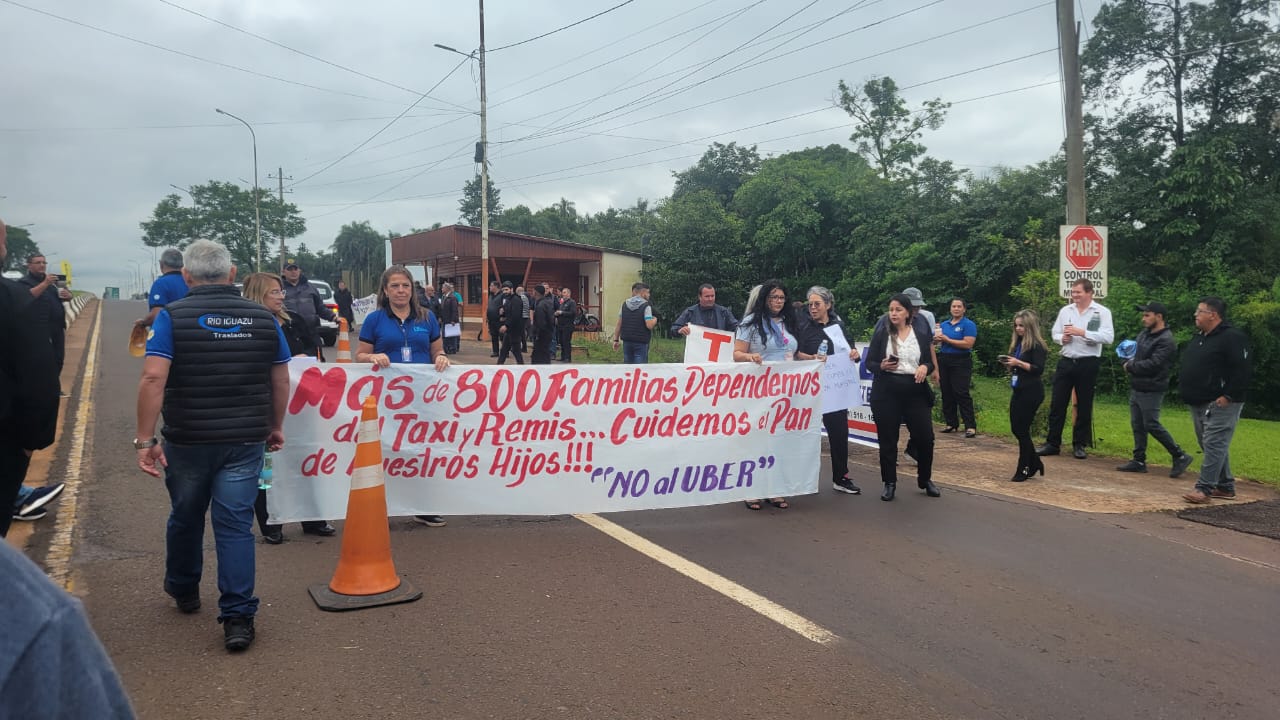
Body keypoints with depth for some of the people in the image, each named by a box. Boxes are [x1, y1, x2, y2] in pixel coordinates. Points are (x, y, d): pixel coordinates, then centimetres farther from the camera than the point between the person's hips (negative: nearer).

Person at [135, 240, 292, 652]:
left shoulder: (172, 317, -7)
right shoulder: (263, 318, 1)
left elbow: (153, 378, -16)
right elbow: (281, 381, 5)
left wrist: (145, 439, -13)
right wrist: (276, 426, 17)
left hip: (187, 439, -1)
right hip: (245, 440, 1)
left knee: (185, 517, 20)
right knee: (235, 524, 3)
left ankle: (183, 590, 42)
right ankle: (238, 617, 0)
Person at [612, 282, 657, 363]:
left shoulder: (624, 305, 7)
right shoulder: (646, 306, -9)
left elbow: (619, 324, 7)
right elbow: (649, 325, -17)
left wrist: (616, 339, 12)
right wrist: (654, 320, 4)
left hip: (627, 342, 5)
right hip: (641, 343, -5)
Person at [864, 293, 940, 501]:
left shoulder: (921, 333, 5)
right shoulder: (881, 333, 0)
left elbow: (929, 362, 10)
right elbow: (869, 362, 3)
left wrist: (925, 367, -13)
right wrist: (882, 366, -18)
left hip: (915, 391, 1)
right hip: (886, 392, -1)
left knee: (925, 437, 2)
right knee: (887, 440, 3)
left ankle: (925, 479, 24)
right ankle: (889, 483, 16)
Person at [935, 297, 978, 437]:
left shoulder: (969, 325, -5)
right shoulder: (944, 324, 14)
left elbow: (968, 344, -17)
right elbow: (939, 342, 21)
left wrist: (947, 339, -14)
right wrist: (938, 339, -4)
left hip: (961, 362, -6)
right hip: (944, 361, 7)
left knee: (962, 393, -12)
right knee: (947, 394, 8)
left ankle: (971, 426, -11)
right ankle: (951, 423, 17)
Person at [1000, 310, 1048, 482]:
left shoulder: (1037, 345, -11)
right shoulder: (1017, 342, 11)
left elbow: (1039, 369, -19)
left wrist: (1018, 363, -24)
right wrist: (1008, 363, -1)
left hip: (1031, 392, -8)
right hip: (1018, 390, 8)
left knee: (1022, 430, -3)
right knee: (1016, 429, 10)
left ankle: (1024, 470, 7)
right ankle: (1035, 464, 25)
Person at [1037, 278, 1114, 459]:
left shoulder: (1102, 312, -5)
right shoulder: (1065, 311, 8)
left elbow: (1108, 337, -15)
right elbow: (1055, 333, 13)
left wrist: (1082, 332, -20)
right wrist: (1062, 338, -9)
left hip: (1088, 364, -3)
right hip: (1066, 362, 3)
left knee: (1084, 406, 7)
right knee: (1057, 404, 3)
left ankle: (1079, 445, 18)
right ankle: (1052, 443, 11)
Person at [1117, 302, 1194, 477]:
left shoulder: (1166, 340, -16)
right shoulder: (1144, 334, 11)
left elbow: (1153, 364, -23)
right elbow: (1134, 351, 23)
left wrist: (1130, 367, -11)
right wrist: (1129, 361, 1)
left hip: (1151, 390, -9)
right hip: (1136, 388, 9)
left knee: (1152, 425, -6)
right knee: (1137, 425, 10)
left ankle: (1180, 456, 7)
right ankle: (1139, 461, 16)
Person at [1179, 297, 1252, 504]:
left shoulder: (1232, 337, -13)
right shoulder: (1199, 336, 16)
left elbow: (1242, 370, -19)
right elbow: (1189, 367, 25)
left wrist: (1228, 396, -21)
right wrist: (1185, 390, 15)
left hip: (1220, 403, -10)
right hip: (1199, 403, 10)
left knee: (1214, 445, -10)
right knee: (1213, 446, 15)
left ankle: (1204, 487, -12)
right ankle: (1225, 486, 24)